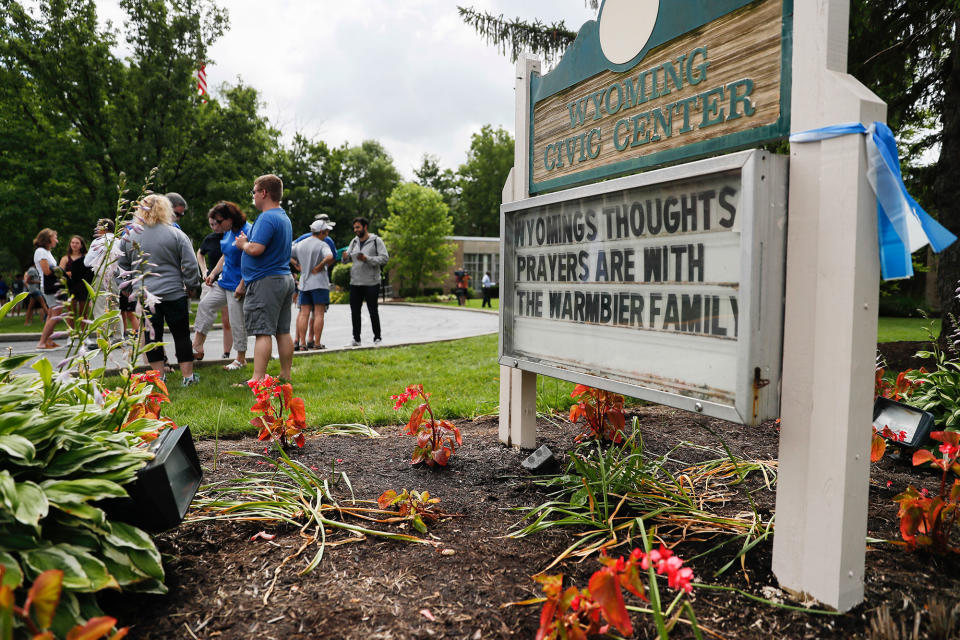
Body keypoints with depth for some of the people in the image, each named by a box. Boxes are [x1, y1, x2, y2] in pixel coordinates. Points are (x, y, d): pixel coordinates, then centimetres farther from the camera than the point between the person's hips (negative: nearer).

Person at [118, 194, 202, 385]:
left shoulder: (129, 236, 5)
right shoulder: (176, 234, -5)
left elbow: (122, 266, 14)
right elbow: (190, 265, -5)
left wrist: (126, 288, 25)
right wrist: (192, 285, 8)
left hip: (143, 295, 2)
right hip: (174, 293, -2)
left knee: (152, 336, 9)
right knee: (181, 335, 6)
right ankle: (188, 375, 9)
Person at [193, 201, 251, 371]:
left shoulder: (247, 232, -19)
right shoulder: (227, 232, 10)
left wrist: (242, 286, -23)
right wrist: (213, 273, 17)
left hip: (237, 286, -10)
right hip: (224, 281, 10)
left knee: (237, 322, -1)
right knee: (205, 305, 10)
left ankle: (241, 359, 14)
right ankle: (197, 347, 18)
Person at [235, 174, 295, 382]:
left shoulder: (267, 218, -14)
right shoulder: (284, 218, 19)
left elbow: (256, 249, -26)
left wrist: (243, 243, -2)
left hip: (266, 281, -10)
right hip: (285, 279, 10)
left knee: (263, 332, -9)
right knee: (283, 331, 11)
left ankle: (258, 379, -8)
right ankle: (285, 375, 17)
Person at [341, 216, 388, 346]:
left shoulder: (376, 241, -3)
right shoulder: (354, 241, 14)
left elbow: (385, 258, -12)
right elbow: (347, 259, 11)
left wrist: (367, 259, -21)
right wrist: (345, 257, -13)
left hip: (371, 283, -5)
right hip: (355, 282, 5)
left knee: (373, 311, -1)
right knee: (355, 311, 6)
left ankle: (377, 338, 10)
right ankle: (356, 339, 14)